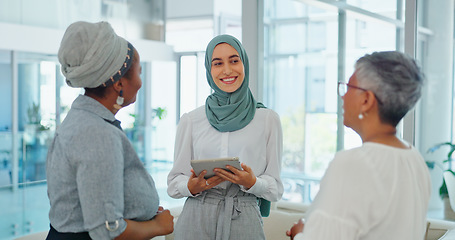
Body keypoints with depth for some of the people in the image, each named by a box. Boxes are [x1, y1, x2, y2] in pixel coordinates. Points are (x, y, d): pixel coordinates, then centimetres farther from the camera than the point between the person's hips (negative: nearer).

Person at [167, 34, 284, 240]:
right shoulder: (190, 120, 5)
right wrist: (192, 187, -13)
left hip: (244, 221, 0)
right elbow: (174, 183, 7)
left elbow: (275, 188, 4)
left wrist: (252, 182, -15)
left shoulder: (268, 119, 3)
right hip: (196, 220, 1)